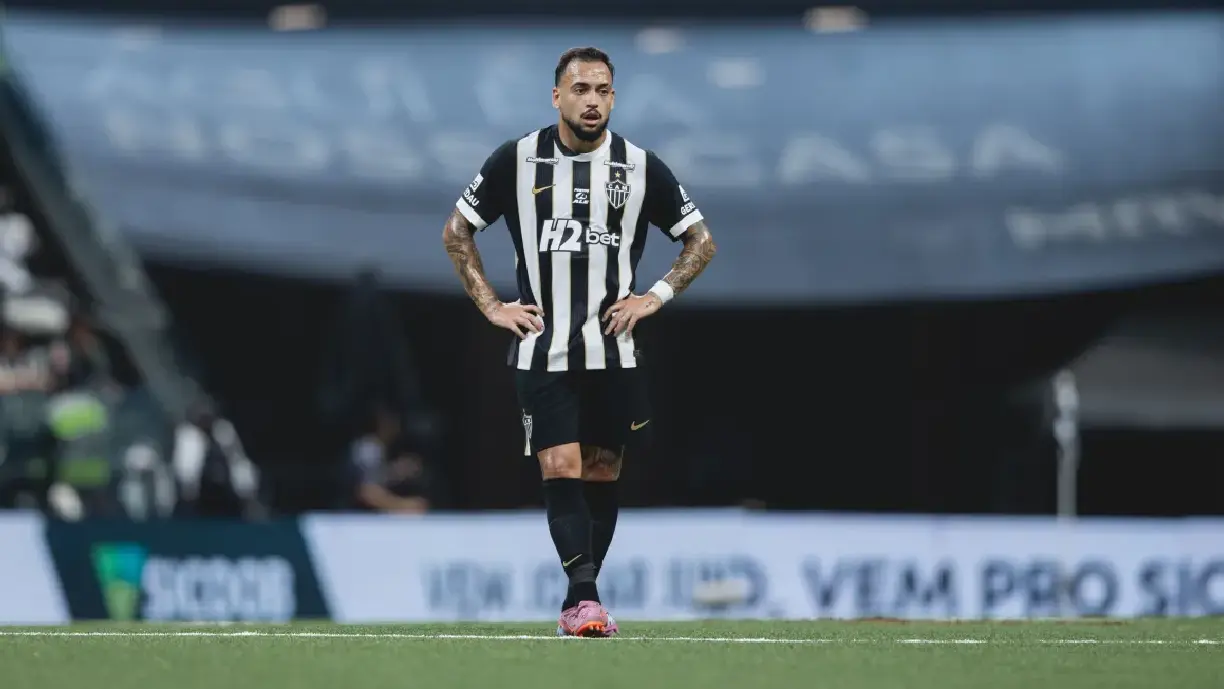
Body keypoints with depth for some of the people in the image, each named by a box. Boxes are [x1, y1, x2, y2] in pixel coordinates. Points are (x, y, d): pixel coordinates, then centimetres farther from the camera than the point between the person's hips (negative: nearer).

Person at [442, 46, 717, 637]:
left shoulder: (641, 168, 2)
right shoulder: (516, 161, 0)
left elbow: (700, 241, 12)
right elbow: (456, 233, 10)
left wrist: (657, 296, -1)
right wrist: (491, 306, 2)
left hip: (614, 354, 2)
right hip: (542, 353, -2)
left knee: (600, 477, 6)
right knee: (561, 470, -14)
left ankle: (578, 602, 16)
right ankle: (585, 595, -21)